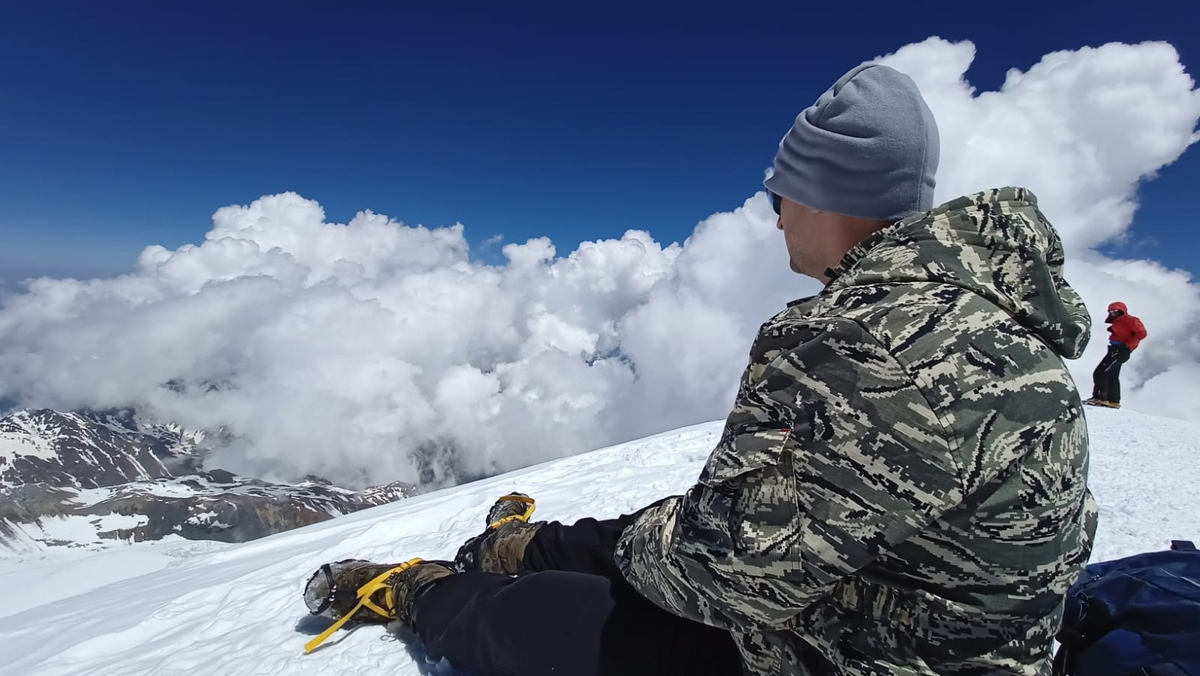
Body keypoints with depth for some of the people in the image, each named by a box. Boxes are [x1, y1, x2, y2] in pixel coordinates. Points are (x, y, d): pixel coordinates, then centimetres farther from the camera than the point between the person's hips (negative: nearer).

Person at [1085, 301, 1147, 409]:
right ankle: (1113, 401, 21)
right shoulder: (1117, 322, 21)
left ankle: (1099, 398, -19)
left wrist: (1128, 346, -17)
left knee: (1100, 373, -16)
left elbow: (1141, 333, -16)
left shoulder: (1128, 319, -7)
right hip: (1116, 350, 11)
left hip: (1120, 350, -11)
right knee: (1112, 376, 16)